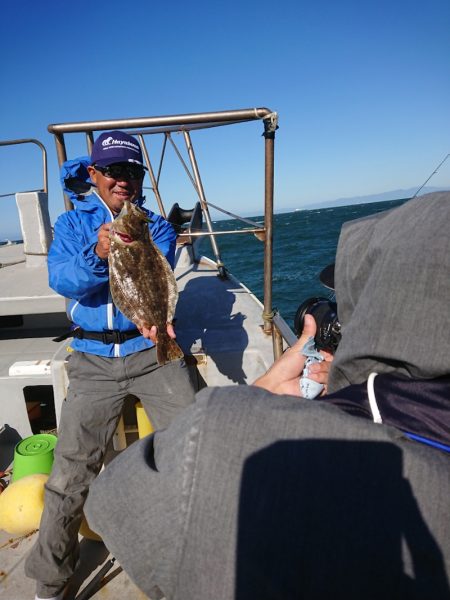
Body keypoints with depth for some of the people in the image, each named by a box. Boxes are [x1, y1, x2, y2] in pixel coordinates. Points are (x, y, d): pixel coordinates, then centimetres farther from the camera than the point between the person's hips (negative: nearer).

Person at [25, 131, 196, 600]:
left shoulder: (156, 226, 6)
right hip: (94, 360, 0)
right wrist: (96, 256, -32)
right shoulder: (72, 223, 7)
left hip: (152, 350, 0)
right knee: (69, 471, 1)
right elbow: (60, 279, -11)